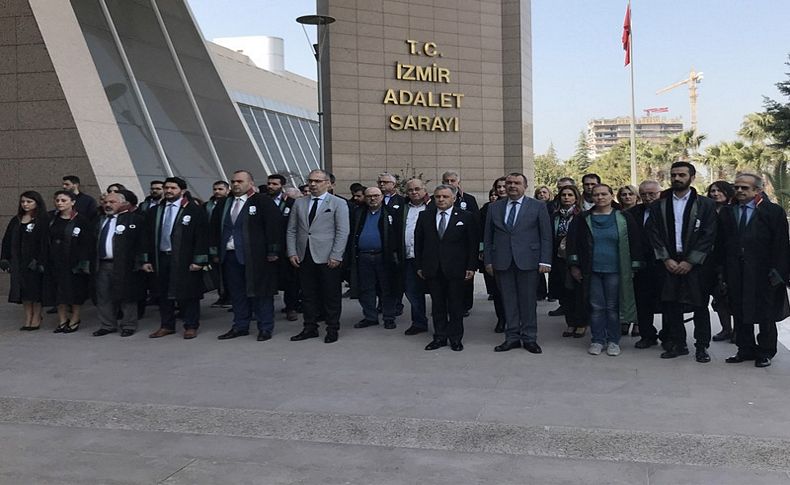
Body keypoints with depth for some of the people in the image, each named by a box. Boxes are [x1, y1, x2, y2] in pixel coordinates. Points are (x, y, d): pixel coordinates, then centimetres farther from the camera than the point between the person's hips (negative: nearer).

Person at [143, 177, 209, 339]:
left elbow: (201, 236, -8)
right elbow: (149, 236, 14)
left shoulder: (195, 210, -4)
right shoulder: (155, 211, 12)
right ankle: (166, 325, 21)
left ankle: (191, 326, 11)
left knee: (188, 294, 0)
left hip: (185, 260, -5)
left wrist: (198, 260, -13)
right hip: (161, 258, 5)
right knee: (163, 294, 10)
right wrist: (147, 259, 8)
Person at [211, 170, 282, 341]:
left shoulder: (263, 201, -5)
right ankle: (240, 326, 21)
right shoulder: (224, 204, 14)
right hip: (230, 256, 6)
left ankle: (265, 328, 8)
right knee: (237, 293, 11)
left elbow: (274, 225, -11)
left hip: (256, 257, -6)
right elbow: (215, 228, 18)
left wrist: (273, 251, -14)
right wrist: (215, 251, 12)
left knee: (260, 293, 0)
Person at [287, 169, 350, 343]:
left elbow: (342, 232, -5)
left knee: (331, 296, 2)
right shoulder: (299, 203, 13)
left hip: (327, 259, -4)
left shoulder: (338, 204, 0)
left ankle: (332, 329, 12)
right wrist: (292, 253, 3)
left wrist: (336, 256, -12)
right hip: (304, 257, 4)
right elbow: (291, 230, 13)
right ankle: (310, 328, 18)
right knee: (308, 295, 9)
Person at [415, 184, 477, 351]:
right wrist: (419, 265, 5)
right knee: (437, 305, 9)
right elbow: (418, 242, 9)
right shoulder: (424, 216, 6)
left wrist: (471, 267, -6)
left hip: (456, 269, -2)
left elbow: (473, 243, -1)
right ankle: (440, 337, 18)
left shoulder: (465, 217, -1)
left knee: (456, 305, 5)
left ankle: (456, 338, 16)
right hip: (432, 269, 3)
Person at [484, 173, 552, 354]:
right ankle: (512, 337, 14)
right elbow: (488, 237, 12)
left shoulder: (538, 207, 3)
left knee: (529, 301, 3)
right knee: (508, 301, 6)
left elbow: (546, 236, 1)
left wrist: (545, 261, -6)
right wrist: (488, 260, 5)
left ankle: (529, 338, 13)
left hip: (528, 262, -2)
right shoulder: (494, 208, 11)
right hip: (502, 262, 2)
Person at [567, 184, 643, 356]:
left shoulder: (624, 218, 2)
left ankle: (613, 341, 14)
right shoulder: (583, 219, 5)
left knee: (613, 307, 3)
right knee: (596, 307, 4)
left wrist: (634, 267, -1)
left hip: (614, 271, -1)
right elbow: (573, 242, 8)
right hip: (592, 271, 1)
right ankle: (597, 340, 13)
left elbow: (634, 243, 3)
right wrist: (574, 265, 2)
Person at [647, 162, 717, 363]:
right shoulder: (659, 205, 8)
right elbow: (654, 234, 4)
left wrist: (690, 261, -11)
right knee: (670, 305, 5)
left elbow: (709, 235, -6)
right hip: (669, 263, 3)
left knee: (700, 306, 2)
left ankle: (702, 346, 12)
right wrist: (666, 259, -7)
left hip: (695, 263, -2)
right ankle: (677, 344, 16)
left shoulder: (705, 204, 0)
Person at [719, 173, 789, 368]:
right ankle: (745, 349, 22)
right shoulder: (726, 213, 9)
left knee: (766, 315, 6)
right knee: (740, 314, 10)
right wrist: (722, 273, 3)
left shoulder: (774, 212, -3)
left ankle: (765, 352, 18)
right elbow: (720, 246, 9)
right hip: (735, 275, 4)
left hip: (763, 275, -4)